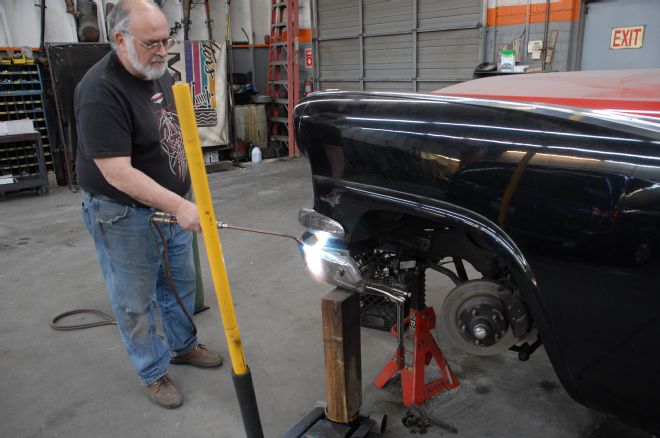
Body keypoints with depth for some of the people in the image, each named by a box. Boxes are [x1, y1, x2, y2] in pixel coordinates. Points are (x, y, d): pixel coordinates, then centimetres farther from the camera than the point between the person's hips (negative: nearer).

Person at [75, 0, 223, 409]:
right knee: (136, 302, 9)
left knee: (181, 283, 21)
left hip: (171, 205, 8)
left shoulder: (160, 73, 1)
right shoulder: (101, 91, -24)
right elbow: (118, 173, -29)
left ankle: (183, 345, 43)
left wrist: (182, 201, 13)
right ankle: (154, 372, 29)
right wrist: (179, 206, -33)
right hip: (124, 215, -8)